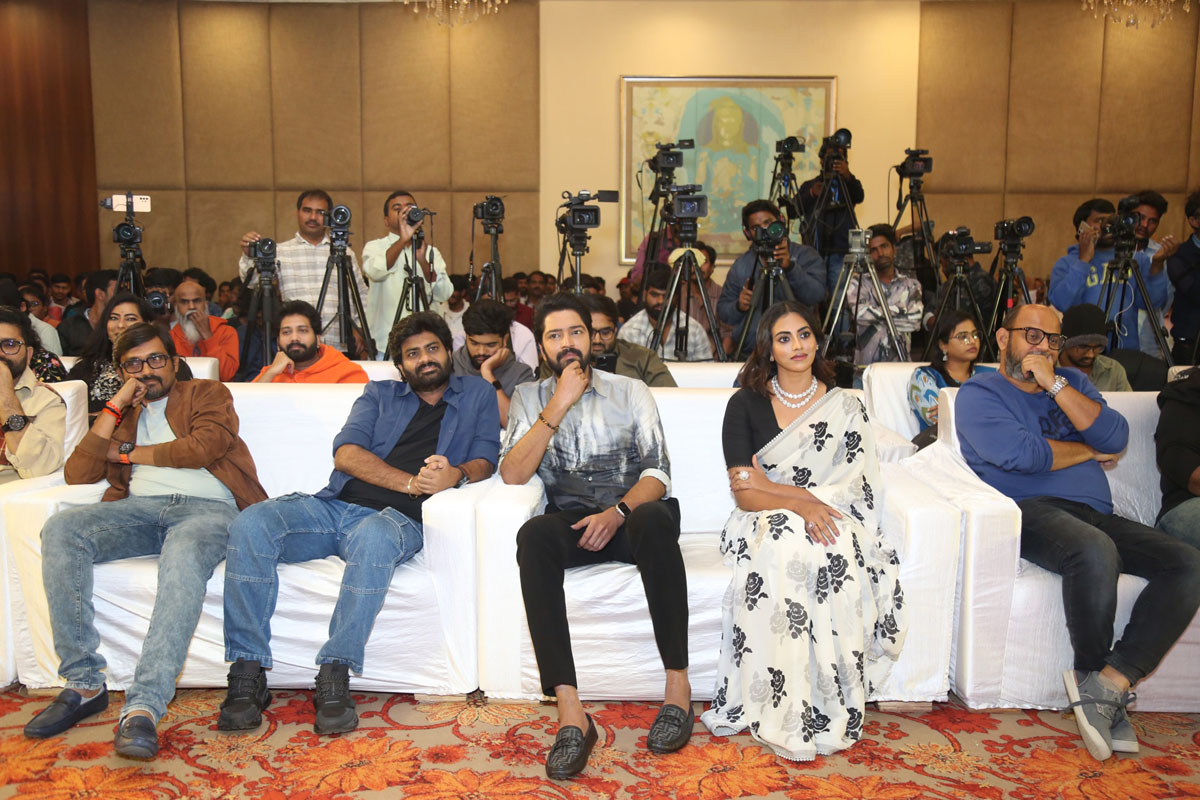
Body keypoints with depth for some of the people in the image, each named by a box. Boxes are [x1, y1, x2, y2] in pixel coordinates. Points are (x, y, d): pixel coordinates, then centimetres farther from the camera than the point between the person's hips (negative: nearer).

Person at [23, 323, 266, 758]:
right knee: (60, 530, -25)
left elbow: (205, 445, -4)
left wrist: (129, 453, 8)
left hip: (207, 507, -4)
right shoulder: (120, 415, 28)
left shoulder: (208, 393, 18)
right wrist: (115, 407, 10)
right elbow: (77, 475, 13)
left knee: (184, 558, -38)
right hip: (139, 507, 4)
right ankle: (83, 684, -20)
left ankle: (143, 707, -42)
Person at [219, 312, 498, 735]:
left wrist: (456, 474, -17)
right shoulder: (379, 394, 24)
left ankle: (334, 676, -31)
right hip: (334, 505, 4)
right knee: (251, 525, -24)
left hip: (397, 517, -3)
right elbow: (346, 453, 6)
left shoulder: (477, 395, 21)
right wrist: (412, 483, -9)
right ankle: (247, 676, -18)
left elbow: (484, 461, 9)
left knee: (374, 538, -40)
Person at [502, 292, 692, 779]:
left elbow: (657, 473, 2)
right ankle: (570, 715, -38)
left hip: (629, 516, 0)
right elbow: (512, 475, -4)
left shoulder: (630, 391, 11)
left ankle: (678, 685, -26)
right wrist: (558, 406, -10)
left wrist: (618, 511, -18)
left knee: (655, 519, -37)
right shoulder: (529, 398, 12)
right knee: (533, 536, -35)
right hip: (571, 522, 1)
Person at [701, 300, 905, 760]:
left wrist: (773, 486, -9)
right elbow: (744, 495, -5)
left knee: (836, 554, -35)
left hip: (832, 521, 1)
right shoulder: (745, 405, 5)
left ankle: (830, 708, -24)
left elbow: (851, 490, -2)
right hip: (766, 526, -1)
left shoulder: (845, 408, 8)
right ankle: (783, 712, -28)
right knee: (784, 553, -36)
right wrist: (800, 502, -23)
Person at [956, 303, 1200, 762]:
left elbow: (1116, 439, 5)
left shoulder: (1072, 383, 24)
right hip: (1029, 511, -6)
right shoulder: (978, 394, 7)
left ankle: (1110, 681, -24)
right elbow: (1021, 455, -11)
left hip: (1095, 514, 6)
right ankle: (1100, 686, -14)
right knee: (1095, 551, -37)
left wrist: (1055, 385, -1)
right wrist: (1088, 452, 5)